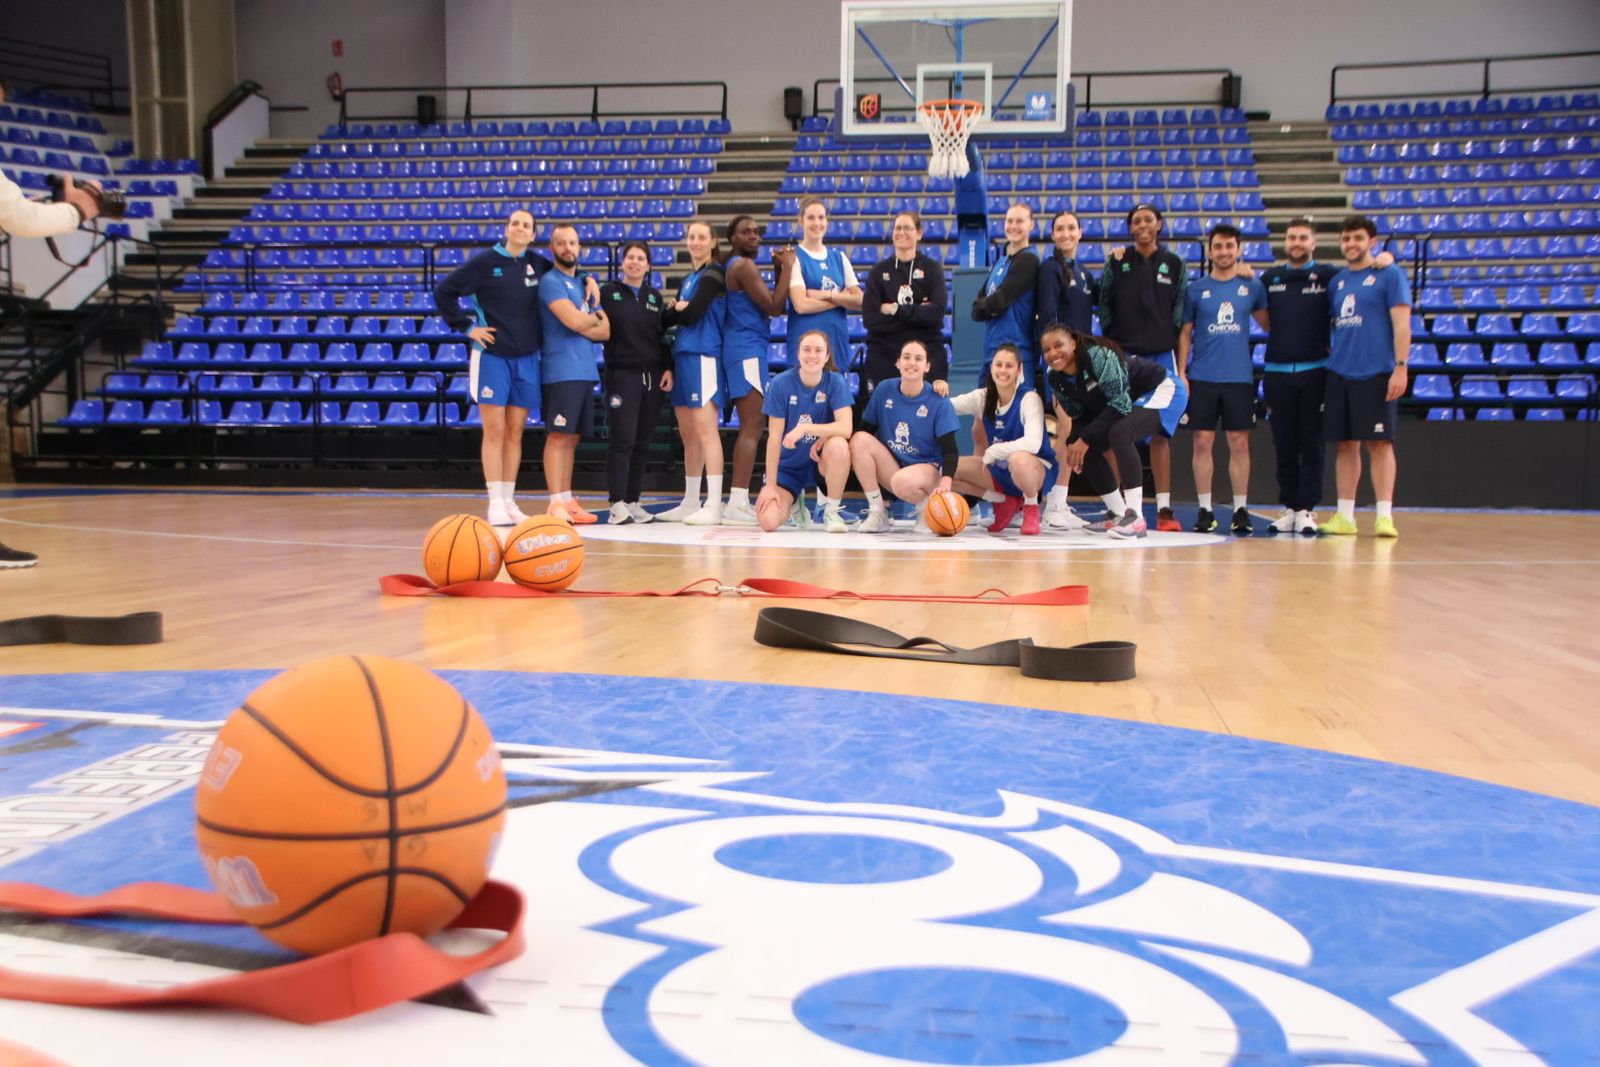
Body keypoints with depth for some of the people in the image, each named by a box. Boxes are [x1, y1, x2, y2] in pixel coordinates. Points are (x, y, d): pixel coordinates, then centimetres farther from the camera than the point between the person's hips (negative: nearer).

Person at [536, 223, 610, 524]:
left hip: (586, 371, 8)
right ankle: (556, 504, -10)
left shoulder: (585, 284, 19)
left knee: (572, 437, 9)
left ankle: (568, 501, 12)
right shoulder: (551, 281, -4)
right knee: (558, 436, -9)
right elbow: (575, 320, -18)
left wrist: (582, 322, -6)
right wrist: (595, 318, 2)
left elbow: (606, 330, 10)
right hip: (561, 371, -8)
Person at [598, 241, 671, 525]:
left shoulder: (656, 298, 15)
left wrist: (668, 369, 4)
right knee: (622, 441, -10)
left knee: (642, 444, 5)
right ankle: (617, 504, -10)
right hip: (622, 375, -4)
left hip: (653, 378, 4)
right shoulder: (608, 293, 4)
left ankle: (633, 502, 11)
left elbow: (664, 336, 14)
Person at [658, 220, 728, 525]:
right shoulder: (687, 278, 22)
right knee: (688, 434, 10)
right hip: (683, 356, 9)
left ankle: (714, 506, -16)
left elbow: (692, 314, -12)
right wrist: (677, 310, 1)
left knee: (705, 429, -14)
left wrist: (675, 310, 5)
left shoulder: (713, 274, -4)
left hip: (703, 356, -9)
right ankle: (690, 503, 16)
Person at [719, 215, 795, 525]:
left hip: (746, 350, 11)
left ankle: (739, 501, 13)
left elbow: (774, 306, 19)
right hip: (747, 350, -11)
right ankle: (737, 504, -18)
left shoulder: (739, 266, 20)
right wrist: (786, 268, -8)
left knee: (750, 427, 12)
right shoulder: (743, 266, -10)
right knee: (752, 427, -14)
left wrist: (778, 270, 10)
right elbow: (773, 307, -15)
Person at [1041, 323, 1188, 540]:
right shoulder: (1056, 379, -6)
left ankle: (1135, 518, -31)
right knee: (1081, 446, -2)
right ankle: (1118, 514, 9)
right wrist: (1075, 441, -16)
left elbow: (1120, 404, -30)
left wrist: (1086, 439, -28)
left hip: (1162, 390, -9)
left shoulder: (1098, 355, -30)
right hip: (1132, 402, 9)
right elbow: (1077, 416, 4)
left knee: (1119, 432, -34)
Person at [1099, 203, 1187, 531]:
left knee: (1160, 434, -1)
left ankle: (1164, 508, 1)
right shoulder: (1117, 261, 6)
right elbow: (1105, 304, 5)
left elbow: (1180, 314, 7)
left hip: (1160, 356, 0)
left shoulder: (1175, 264, 8)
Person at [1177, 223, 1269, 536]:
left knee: (1239, 443, 2)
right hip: (1202, 378, 0)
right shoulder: (1196, 290, 6)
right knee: (1202, 442, 0)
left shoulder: (1252, 287, 7)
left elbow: (1267, 323, 17)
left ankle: (1241, 509, 10)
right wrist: (1181, 373, 0)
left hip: (1239, 378, 0)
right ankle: (1205, 510, 8)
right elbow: (1185, 334, 8)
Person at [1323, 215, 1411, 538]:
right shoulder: (1337, 281, 15)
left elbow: (1401, 324, -8)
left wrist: (1400, 367, -15)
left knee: (1379, 444, -4)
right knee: (1345, 444, 7)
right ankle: (1345, 516, 12)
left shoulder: (1389, 275, -1)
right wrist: (1327, 352, 11)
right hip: (1339, 374, 5)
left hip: (1376, 374, -5)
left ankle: (1384, 515, -2)